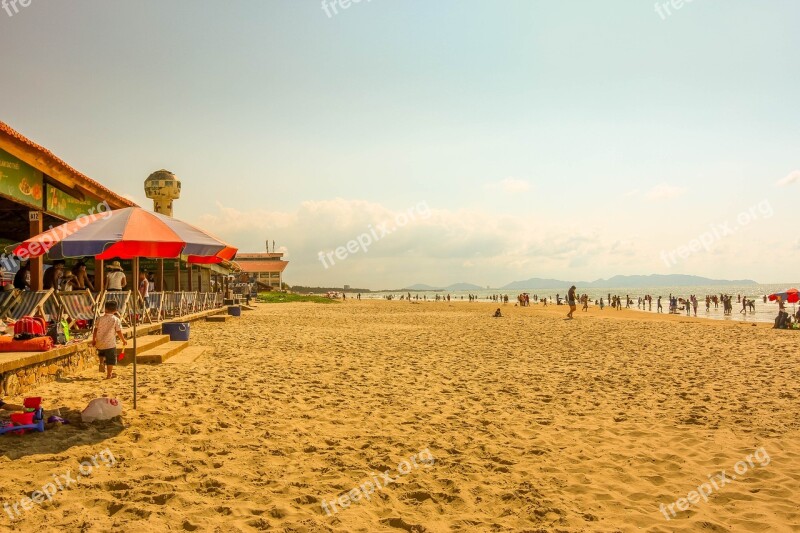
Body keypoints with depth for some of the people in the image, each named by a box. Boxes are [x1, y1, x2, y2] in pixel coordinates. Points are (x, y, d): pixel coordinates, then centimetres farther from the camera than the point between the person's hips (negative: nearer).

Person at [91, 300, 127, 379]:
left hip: (99, 342, 4)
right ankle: (109, 374, 9)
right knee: (111, 359, 6)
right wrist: (123, 340, 6)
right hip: (110, 343, -4)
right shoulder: (116, 320, -8)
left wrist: (93, 340, 16)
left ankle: (101, 362, 11)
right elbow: (119, 332, -7)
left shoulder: (100, 319, 0)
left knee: (101, 354, 34)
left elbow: (95, 330, 4)